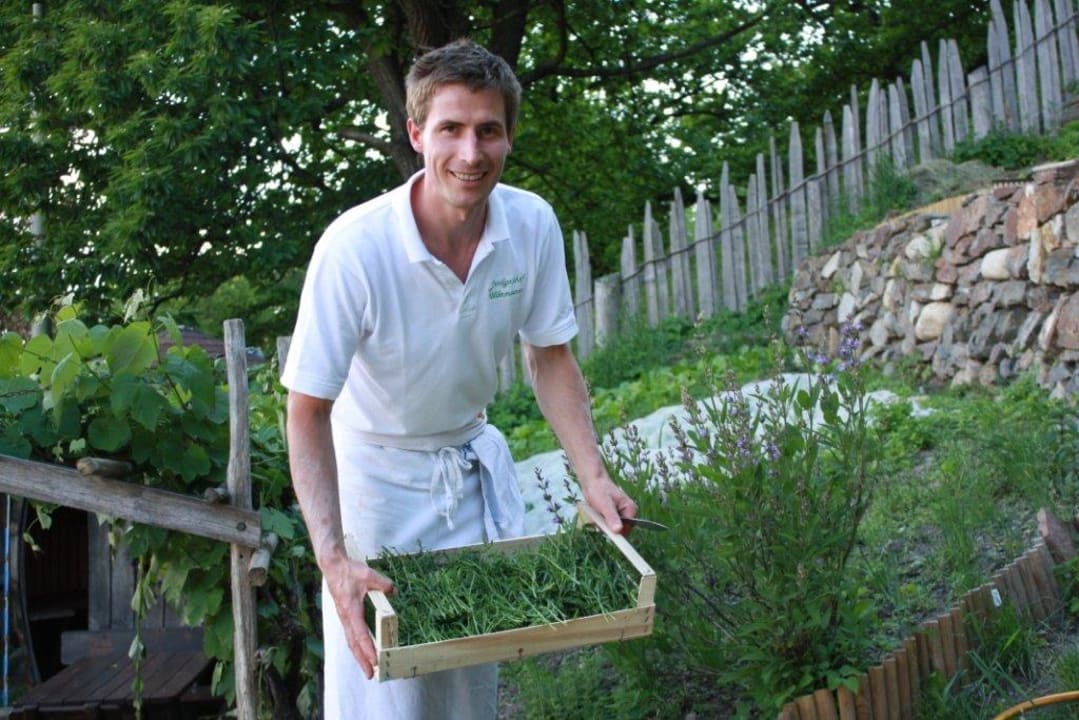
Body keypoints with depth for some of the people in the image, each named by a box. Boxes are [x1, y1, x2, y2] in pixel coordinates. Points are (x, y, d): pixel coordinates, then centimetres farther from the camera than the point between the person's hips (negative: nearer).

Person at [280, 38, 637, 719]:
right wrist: (333, 559, -36)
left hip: (474, 465, 4)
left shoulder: (533, 224, -16)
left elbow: (551, 357, -2)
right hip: (376, 475, -4)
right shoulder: (355, 247, -30)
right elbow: (308, 414, -26)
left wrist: (594, 477, -12)